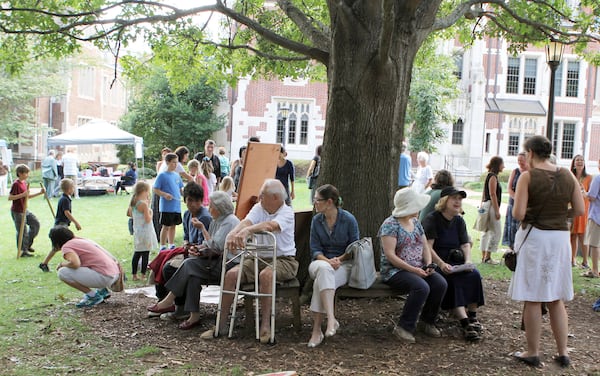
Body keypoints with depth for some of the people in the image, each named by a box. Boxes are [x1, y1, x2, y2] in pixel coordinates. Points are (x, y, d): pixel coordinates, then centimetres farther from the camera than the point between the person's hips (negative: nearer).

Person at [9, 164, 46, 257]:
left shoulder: (25, 183, 9)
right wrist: (22, 195, -29)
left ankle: (28, 245, 22)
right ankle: (23, 251, 10)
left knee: (36, 223, 10)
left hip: (25, 210, 9)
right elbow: (10, 197, -22)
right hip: (17, 212, -9)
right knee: (22, 231, -2)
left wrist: (40, 193, 11)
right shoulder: (16, 184, -18)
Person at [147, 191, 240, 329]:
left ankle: (169, 301, -9)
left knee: (190, 265, -18)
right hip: (218, 262, 9)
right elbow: (207, 244, 20)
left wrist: (202, 228, -8)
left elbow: (215, 247, -17)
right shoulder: (216, 221, 18)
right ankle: (194, 316, -17)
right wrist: (196, 248, -2)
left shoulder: (230, 222, -12)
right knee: (193, 273, -15)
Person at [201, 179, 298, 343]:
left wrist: (247, 231, -47)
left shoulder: (287, 212, -8)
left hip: (284, 260, -5)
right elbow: (246, 222, -13)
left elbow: (271, 225, -30)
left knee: (265, 274, -36)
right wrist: (232, 234, -36)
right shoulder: (258, 208, 8)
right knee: (231, 274, -16)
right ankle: (221, 324, -7)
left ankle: (265, 325, -27)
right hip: (258, 258, 5)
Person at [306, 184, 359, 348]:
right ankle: (331, 320, -46)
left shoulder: (349, 219, -5)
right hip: (321, 261, 2)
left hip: (344, 263, -2)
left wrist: (339, 259, -16)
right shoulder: (316, 220, 4)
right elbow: (315, 249, 3)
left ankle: (317, 329, -32)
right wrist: (327, 261, -17)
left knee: (321, 281, -35)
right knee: (324, 270, -38)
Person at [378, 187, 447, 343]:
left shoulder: (416, 222, 14)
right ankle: (403, 327, -19)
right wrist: (412, 269, -22)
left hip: (418, 269, 7)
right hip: (395, 271, -7)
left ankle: (427, 322, 0)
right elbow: (390, 255, -18)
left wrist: (429, 265, -6)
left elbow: (425, 246, 14)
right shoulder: (390, 224, -11)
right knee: (422, 287, -33)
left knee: (441, 283, -19)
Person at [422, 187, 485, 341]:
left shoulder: (459, 220, 14)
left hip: (455, 262, 6)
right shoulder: (432, 219, -7)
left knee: (474, 275, -22)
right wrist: (441, 264, -28)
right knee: (455, 279, -32)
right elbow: (427, 247, -15)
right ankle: (464, 322, -36)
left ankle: (473, 318, -16)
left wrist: (468, 261, -11)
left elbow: (466, 244, 10)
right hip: (436, 263, -6)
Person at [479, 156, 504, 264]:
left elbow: (484, 194, 19)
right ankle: (487, 257, -4)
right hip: (491, 206, -10)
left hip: (486, 206, 10)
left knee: (487, 232, 12)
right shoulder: (493, 176, -14)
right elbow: (493, 194, -19)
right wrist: (497, 211, -19)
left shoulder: (490, 176, 15)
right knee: (496, 232, -6)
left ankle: (484, 256, 15)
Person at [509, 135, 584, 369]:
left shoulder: (528, 177, -11)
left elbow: (518, 214, -16)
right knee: (556, 299, 15)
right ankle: (563, 353, 19)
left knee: (533, 299, 5)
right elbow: (579, 211, 4)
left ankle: (533, 353, 12)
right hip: (561, 238, 5)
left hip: (535, 237, -4)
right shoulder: (568, 176, 2)